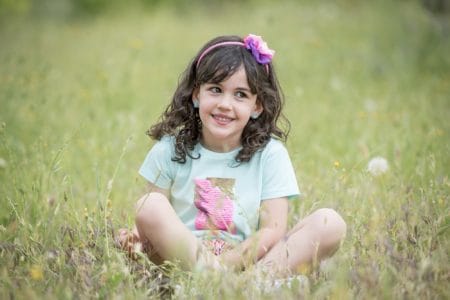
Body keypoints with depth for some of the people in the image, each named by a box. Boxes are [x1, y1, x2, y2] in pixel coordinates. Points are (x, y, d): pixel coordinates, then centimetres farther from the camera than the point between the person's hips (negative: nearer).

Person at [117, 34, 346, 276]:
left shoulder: (270, 154, 1)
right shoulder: (170, 150, 3)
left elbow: (272, 231, -6)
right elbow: (155, 220, 1)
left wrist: (226, 264, -20)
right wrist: (140, 238, -22)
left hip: (247, 261, 0)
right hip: (182, 259, 0)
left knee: (330, 223, -19)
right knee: (149, 206, -27)